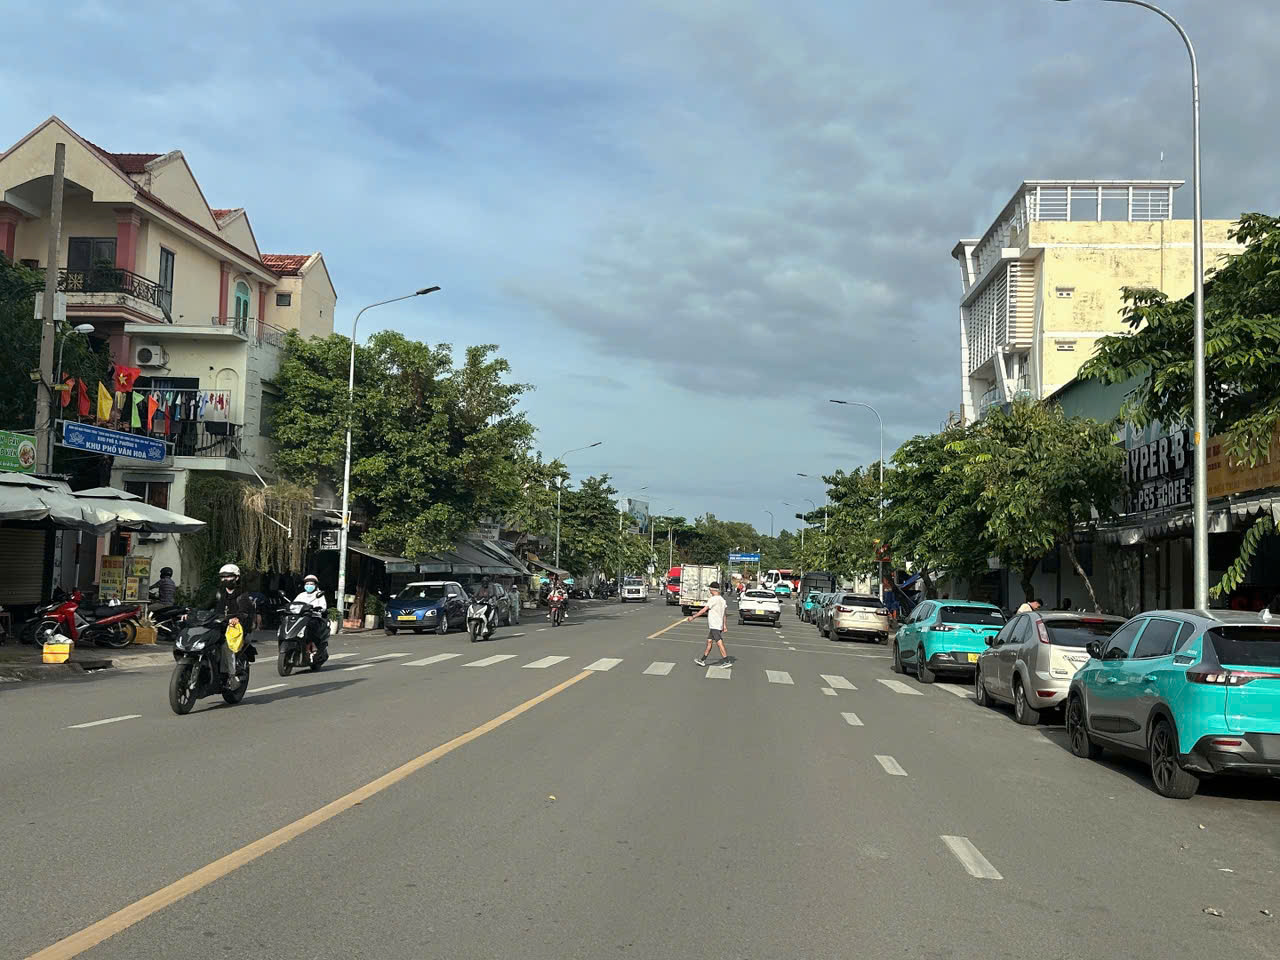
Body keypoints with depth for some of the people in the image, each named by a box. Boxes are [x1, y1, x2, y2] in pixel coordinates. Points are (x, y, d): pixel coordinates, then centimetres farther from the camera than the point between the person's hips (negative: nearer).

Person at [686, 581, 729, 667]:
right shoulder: (722, 599, 12)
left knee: (719, 643, -8)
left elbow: (704, 610, -16)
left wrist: (693, 617, -10)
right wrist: (724, 625, 20)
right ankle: (702, 660, 17)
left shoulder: (713, 599, -15)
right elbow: (724, 613, 16)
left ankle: (726, 661, -9)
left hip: (714, 626, -9)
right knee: (709, 642, 12)